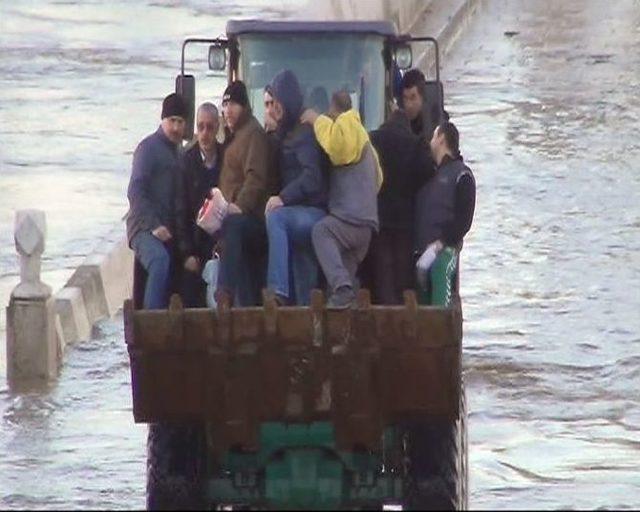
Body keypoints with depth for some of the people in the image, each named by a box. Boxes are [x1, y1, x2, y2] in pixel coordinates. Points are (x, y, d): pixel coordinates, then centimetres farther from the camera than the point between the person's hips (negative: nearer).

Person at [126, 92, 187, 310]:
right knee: (160, 260, -35)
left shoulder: (176, 153, 20)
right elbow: (135, 192, -12)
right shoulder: (149, 147, -4)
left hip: (167, 231, 8)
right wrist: (154, 226, -20)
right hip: (145, 227, -8)